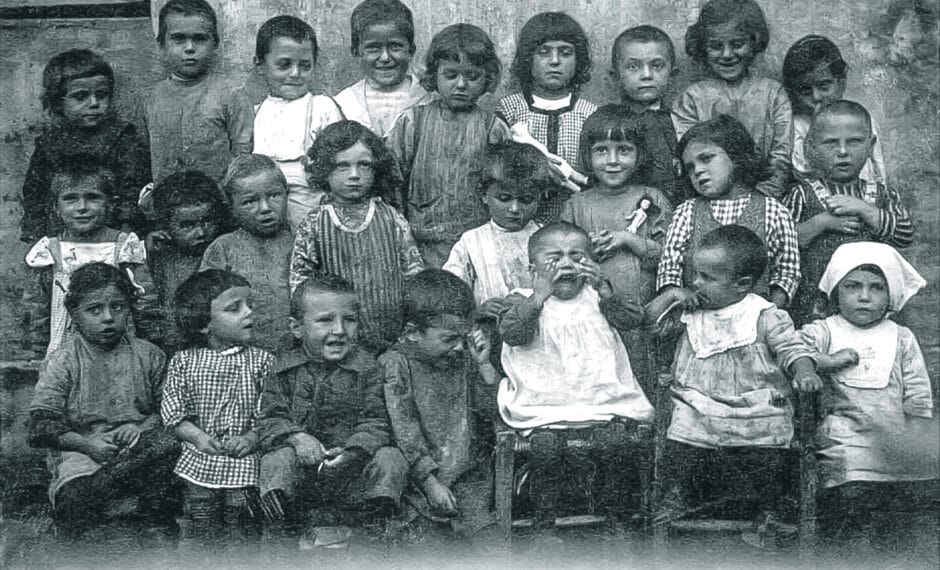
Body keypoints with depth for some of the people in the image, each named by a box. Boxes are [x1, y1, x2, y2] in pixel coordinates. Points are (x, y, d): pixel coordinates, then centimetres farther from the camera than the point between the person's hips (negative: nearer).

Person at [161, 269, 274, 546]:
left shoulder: (261, 360, -2)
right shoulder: (184, 361, 0)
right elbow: (172, 409, 0)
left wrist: (253, 438, -17)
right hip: (198, 460, 1)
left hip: (243, 459, -1)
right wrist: (197, 435, -12)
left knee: (240, 528, 4)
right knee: (199, 529, 10)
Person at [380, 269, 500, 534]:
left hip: (470, 466, 4)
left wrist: (484, 364, -3)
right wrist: (431, 482, -14)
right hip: (423, 470, -3)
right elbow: (405, 431, -10)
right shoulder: (396, 364, -6)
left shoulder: (464, 357, 8)